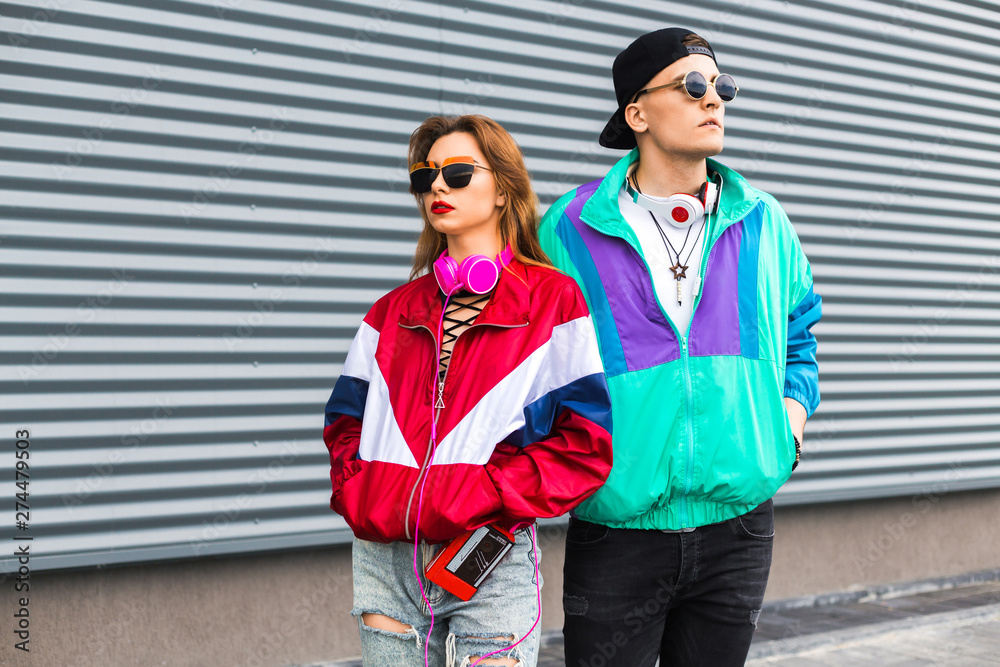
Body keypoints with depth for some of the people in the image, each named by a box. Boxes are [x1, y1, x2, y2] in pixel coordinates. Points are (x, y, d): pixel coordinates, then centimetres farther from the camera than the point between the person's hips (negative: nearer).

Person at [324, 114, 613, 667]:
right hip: (383, 556, 4)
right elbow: (346, 422, 17)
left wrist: (478, 499, -14)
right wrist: (360, 495, -4)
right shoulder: (393, 311, 16)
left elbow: (585, 442, -6)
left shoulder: (553, 300, 0)